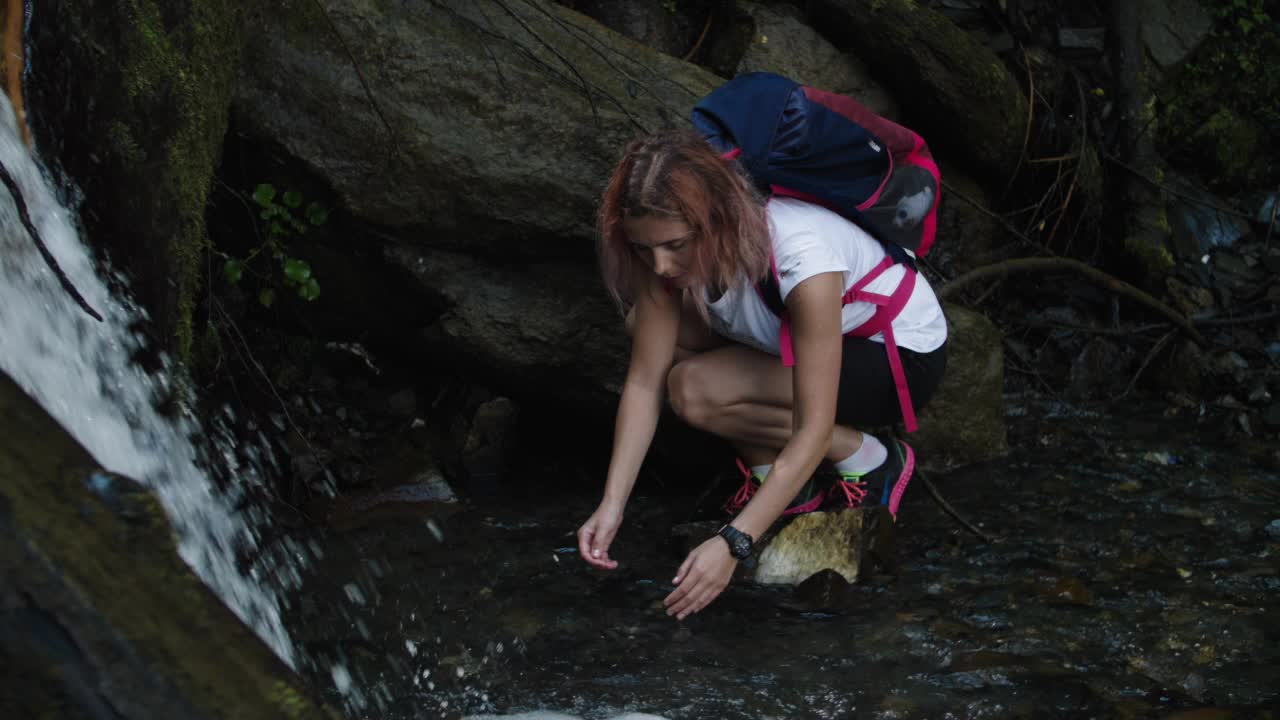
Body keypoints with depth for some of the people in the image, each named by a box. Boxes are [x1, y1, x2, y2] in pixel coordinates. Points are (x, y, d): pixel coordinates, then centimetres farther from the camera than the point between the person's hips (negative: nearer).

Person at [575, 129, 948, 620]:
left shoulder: (801, 257, -39)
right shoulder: (672, 246, -20)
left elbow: (813, 431, -37)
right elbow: (644, 380, -15)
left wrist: (732, 544, -41)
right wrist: (612, 505, -24)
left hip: (904, 355, -7)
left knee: (695, 391, -26)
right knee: (649, 328, -13)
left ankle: (867, 460, -7)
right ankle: (770, 475, -1)